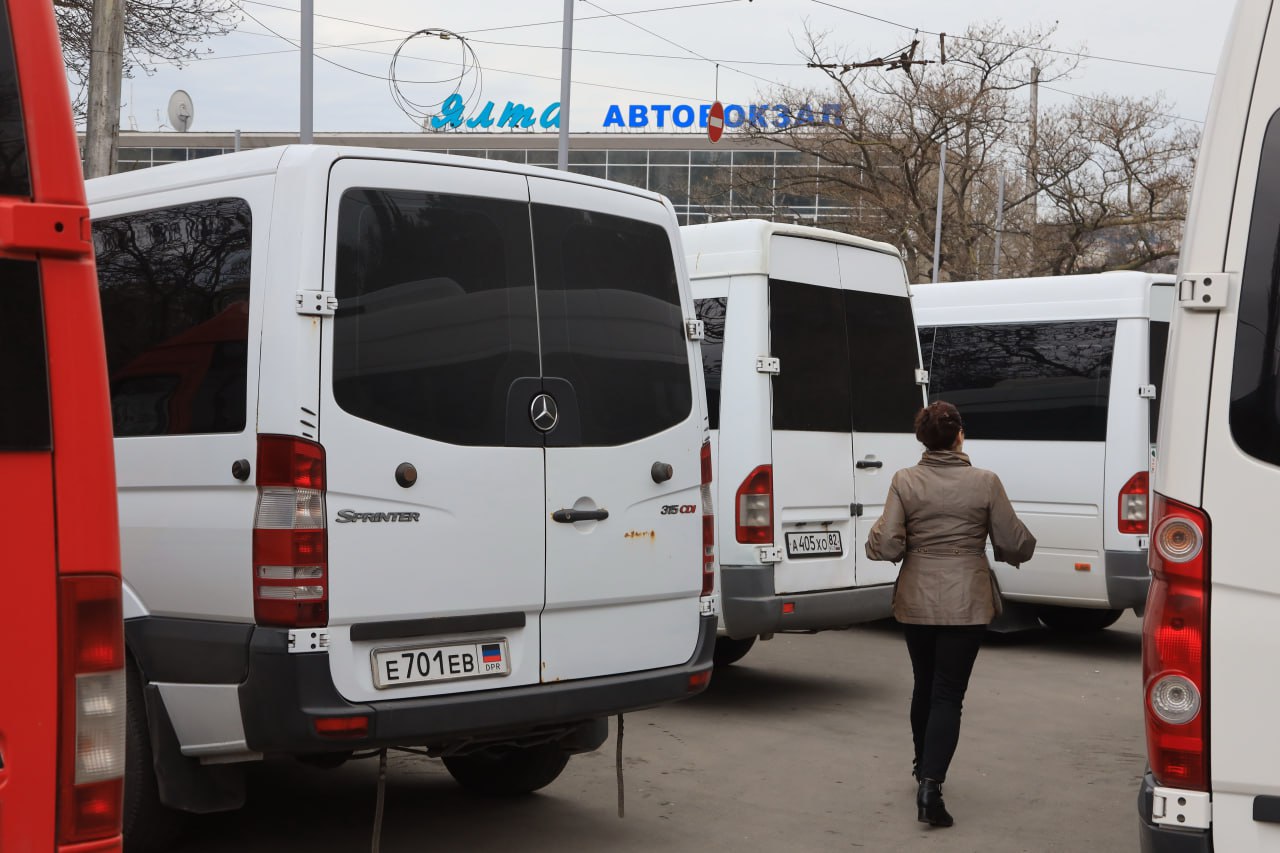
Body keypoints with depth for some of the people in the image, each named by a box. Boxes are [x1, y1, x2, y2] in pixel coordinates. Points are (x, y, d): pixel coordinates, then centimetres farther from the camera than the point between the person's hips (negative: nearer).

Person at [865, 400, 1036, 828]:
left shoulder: (905, 481, -6)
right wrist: (1024, 546, 18)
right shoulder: (984, 483, -8)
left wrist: (874, 535, 12)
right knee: (948, 694, 1)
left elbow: (887, 546, -10)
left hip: (916, 600, 2)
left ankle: (923, 764, 39)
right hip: (966, 603, -2)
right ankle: (931, 783, -12)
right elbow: (1014, 544, -4)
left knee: (924, 685, 22)